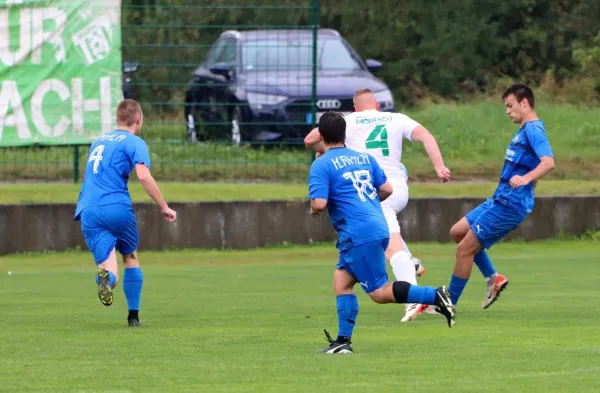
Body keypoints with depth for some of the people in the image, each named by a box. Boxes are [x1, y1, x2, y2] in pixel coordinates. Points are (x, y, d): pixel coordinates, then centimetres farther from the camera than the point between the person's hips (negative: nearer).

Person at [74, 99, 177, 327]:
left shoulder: (99, 141, 24)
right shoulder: (134, 143, 3)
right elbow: (144, 176, -13)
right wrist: (164, 208, -8)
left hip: (88, 212, 3)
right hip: (118, 208, -3)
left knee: (109, 270, -5)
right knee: (131, 258, 22)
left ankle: (106, 276, -42)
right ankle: (133, 316, 21)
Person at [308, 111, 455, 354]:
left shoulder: (321, 165, -5)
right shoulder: (364, 157, 15)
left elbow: (319, 204, -15)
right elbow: (386, 189, 15)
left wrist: (313, 211, 8)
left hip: (359, 235, -8)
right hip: (379, 228, 8)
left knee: (380, 293, -5)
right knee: (341, 281, 13)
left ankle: (435, 296, -17)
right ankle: (343, 341, 8)